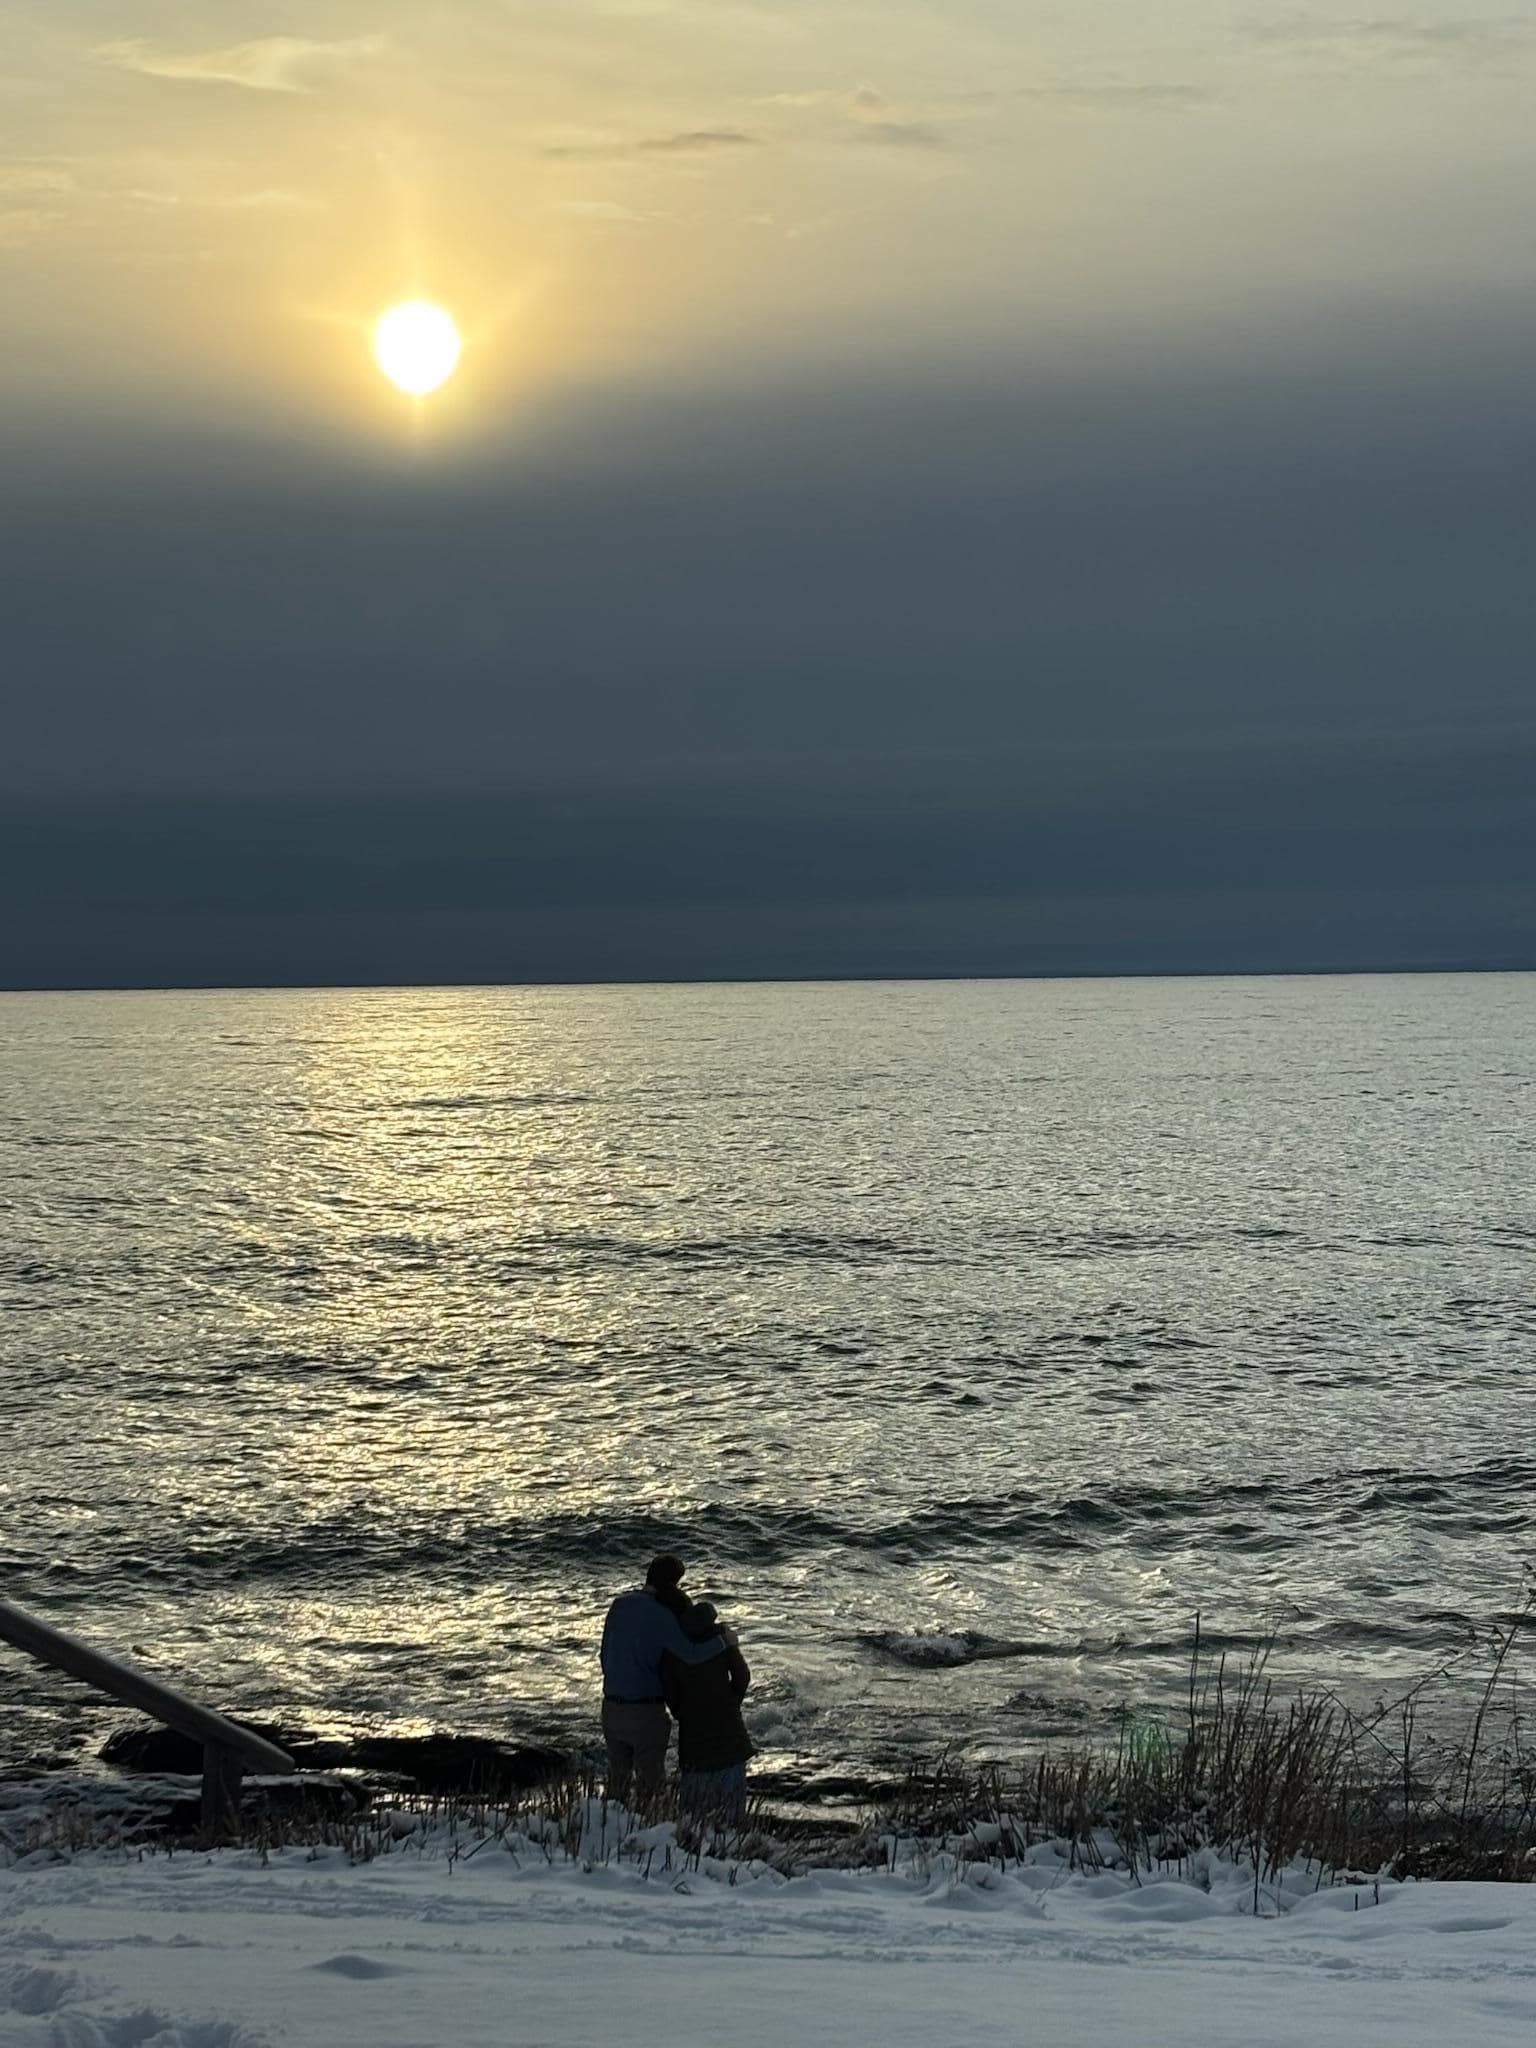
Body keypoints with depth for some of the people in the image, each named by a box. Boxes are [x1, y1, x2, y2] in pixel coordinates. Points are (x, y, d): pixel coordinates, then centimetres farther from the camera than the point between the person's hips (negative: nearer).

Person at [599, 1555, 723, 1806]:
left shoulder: (620, 1604, 4)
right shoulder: (660, 1615, -17)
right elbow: (691, 1654, -27)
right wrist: (723, 1641, -11)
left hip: (611, 1707, 6)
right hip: (646, 1710, -6)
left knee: (618, 1776, 18)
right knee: (650, 1778, 6)